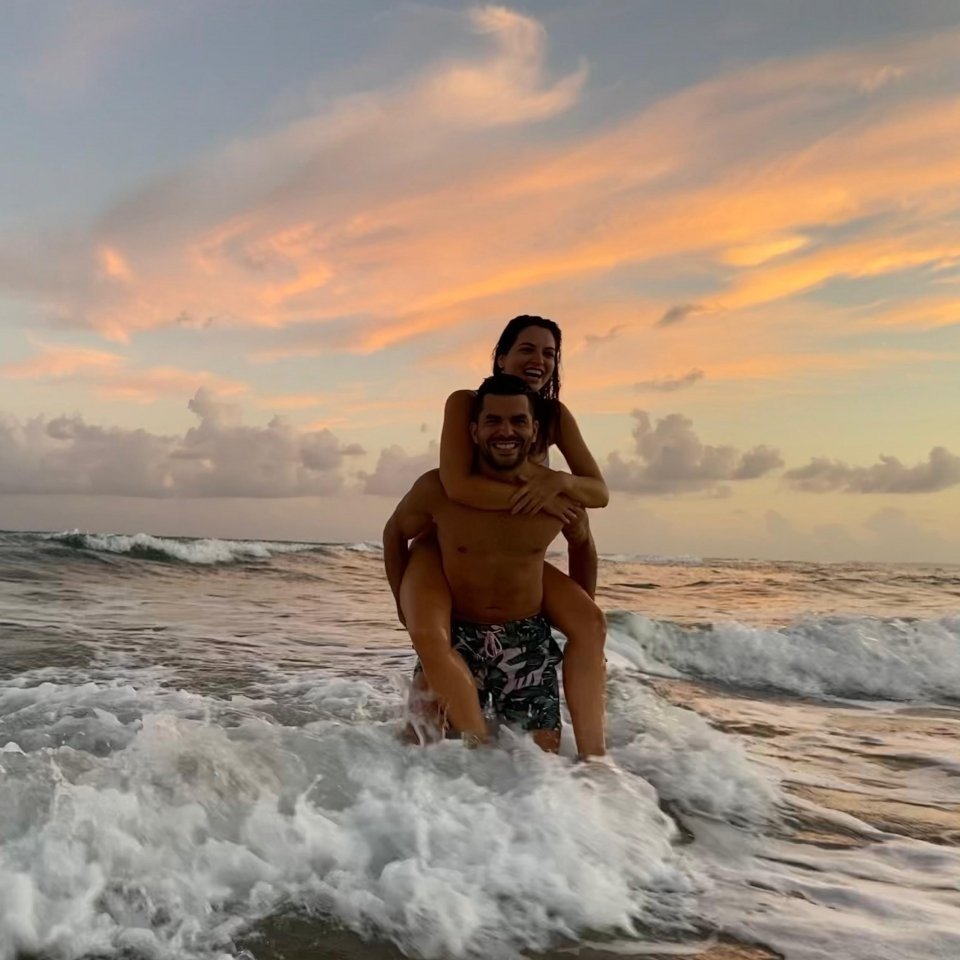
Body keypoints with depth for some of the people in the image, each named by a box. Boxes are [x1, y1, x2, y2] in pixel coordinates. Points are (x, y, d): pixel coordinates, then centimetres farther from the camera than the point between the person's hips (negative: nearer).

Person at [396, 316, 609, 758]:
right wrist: (533, 495, -29)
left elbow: (600, 492, -9)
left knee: (590, 622, -11)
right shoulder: (463, 402, -18)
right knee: (428, 632, -33)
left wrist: (558, 481, -30)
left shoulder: (557, 417, -6)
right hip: (444, 544, -4)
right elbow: (457, 485, -32)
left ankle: (592, 753, -6)